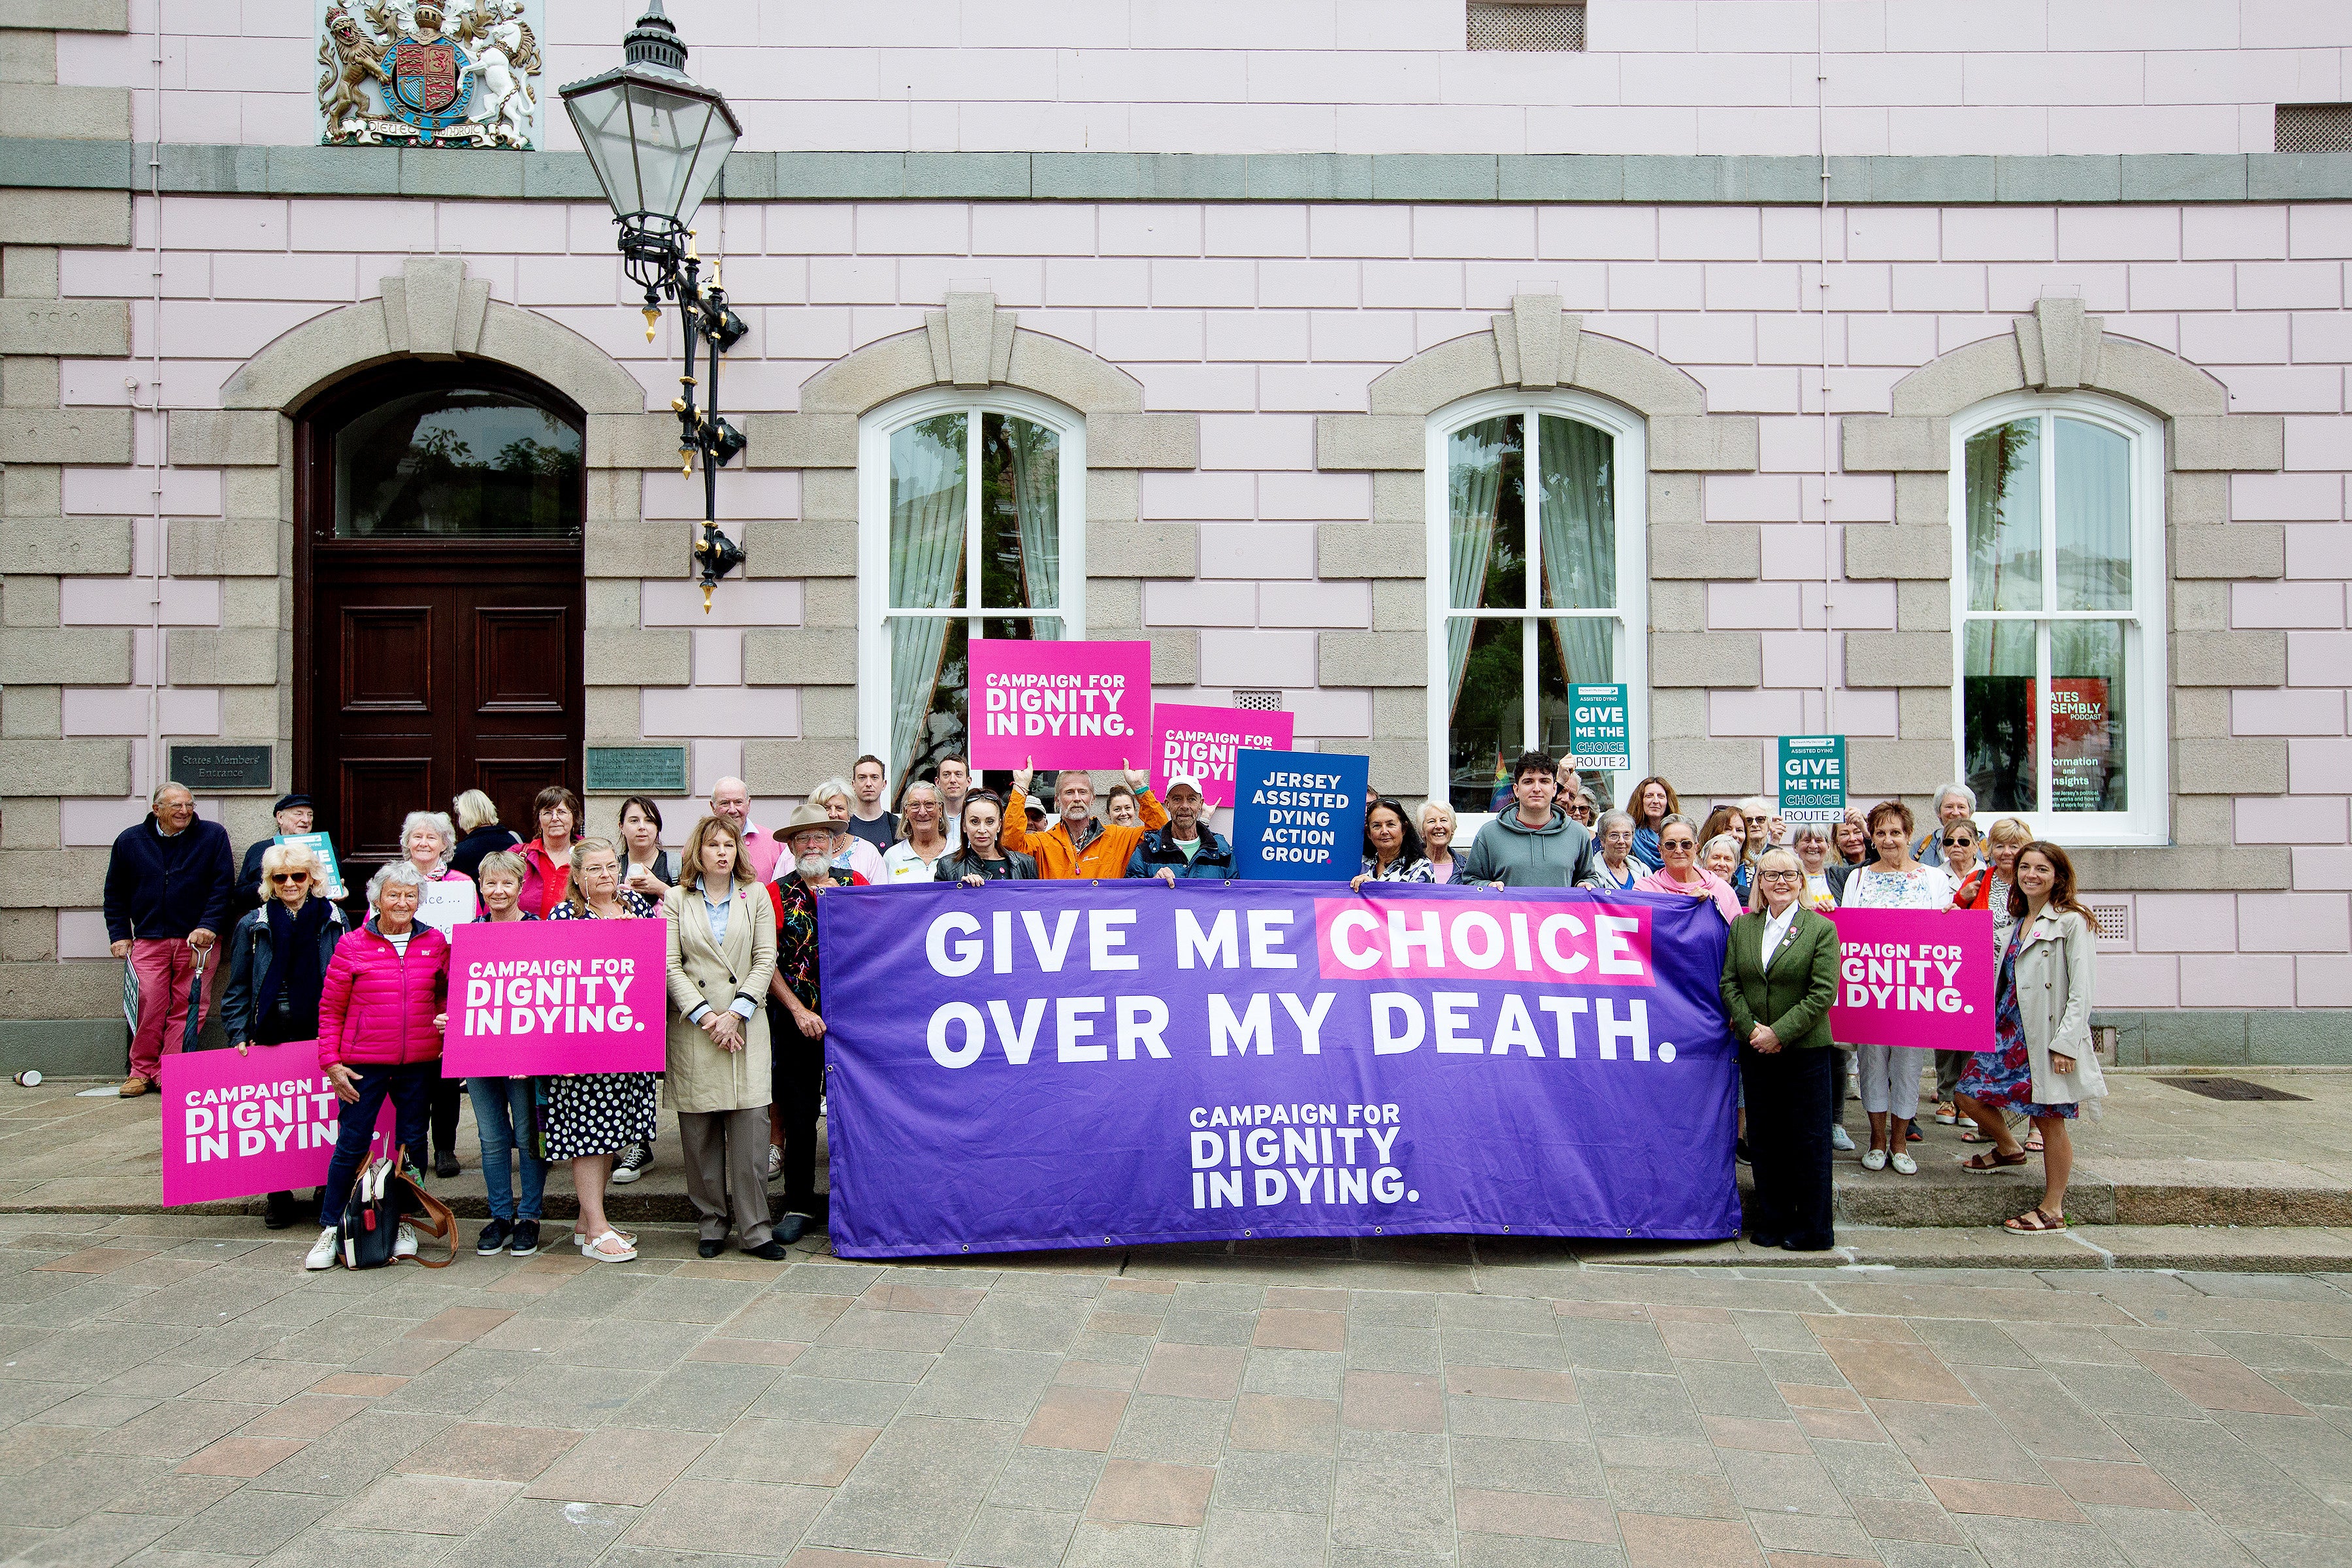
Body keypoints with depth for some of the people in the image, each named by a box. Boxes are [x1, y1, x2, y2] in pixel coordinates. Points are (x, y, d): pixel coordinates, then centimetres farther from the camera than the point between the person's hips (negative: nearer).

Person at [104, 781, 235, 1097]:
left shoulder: (213, 835, 4)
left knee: (188, 1007, -3)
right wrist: (119, 935, 10)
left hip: (196, 938, -1)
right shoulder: (129, 841, 10)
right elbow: (115, 893, 18)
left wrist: (208, 926, -10)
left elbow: (223, 885, 0)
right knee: (149, 1005, -6)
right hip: (148, 939, 1)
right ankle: (142, 1071, 7)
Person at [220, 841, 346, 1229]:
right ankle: (279, 1197, 10)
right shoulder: (253, 926, 7)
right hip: (271, 1034, 0)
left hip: (324, 1033, 0)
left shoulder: (334, 920, 7)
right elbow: (237, 989, 10)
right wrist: (238, 1034, 1)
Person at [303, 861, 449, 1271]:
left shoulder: (436, 943, 6)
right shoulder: (351, 946, -1)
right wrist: (331, 1062, -3)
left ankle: (402, 1222, 24)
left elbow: (447, 995, 18)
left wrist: (447, 1018, -3)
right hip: (364, 1063, -2)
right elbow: (331, 1008, 2)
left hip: (420, 1063, 2)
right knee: (352, 1144, 0)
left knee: (412, 1143, 9)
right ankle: (331, 1228, 15)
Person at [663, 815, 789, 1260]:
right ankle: (711, 1224, 13)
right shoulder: (676, 899, 9)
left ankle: (755, 1229, -1)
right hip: (692, 1026, 0)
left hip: (746, 1025, 0)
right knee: (699, 1129, 1)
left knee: (750, 1123, -6)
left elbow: (766, 960, 4)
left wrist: (735, 1013, -8)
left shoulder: (756, 896, 11)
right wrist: (706, 1016, -10)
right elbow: (670, 965, 1)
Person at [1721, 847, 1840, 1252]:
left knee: (1808, 1140, 2)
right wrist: (1751, 1028, -11)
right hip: (1755, 1049, 4)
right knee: (1762, 1138, 9)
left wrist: (1779, 1032, -16)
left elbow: (1823, 993, -12)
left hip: (1805, 1049, -4)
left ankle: (1812, 1229, 13)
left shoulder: (1822, 929, -5)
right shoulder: (1742, 926, 7)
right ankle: (1773, 1220, 21)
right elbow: (1729, 983, 4)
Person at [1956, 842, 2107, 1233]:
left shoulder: (2072, 921, -8)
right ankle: (2008, 1148, 33)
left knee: (2049, 1120, 1)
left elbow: (2081, 990, -13)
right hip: (2010, 1029, 7)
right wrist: (1995, 1027, 14)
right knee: (1970, 1093, 5)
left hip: (2049, 1035, -7)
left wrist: (2066, 1043, -18)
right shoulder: (2019, 922, 15)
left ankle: (2052, 1210, 12)